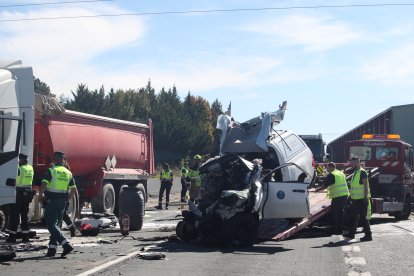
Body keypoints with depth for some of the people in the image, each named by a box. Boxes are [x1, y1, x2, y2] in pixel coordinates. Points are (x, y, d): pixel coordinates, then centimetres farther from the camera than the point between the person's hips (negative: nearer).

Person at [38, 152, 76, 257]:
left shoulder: (51, 171, -8)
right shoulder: (68, 173, 10)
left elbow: (44, 184, -18)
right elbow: (74, 190, 10)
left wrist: (40, 196, -4)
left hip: (52, 201, -6)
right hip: (62, 201, 6)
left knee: (51, 225, -6)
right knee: (55, 224, 15)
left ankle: (66, 244, -20)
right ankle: (52, 248, 12)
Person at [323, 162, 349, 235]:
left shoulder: (331, 175, -8)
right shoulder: (341, 173, 18)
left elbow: (325, 186, -11)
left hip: (337, 196, -8)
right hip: (345, 195, 8)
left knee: (334, 213, 1)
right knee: (340, 212, 16)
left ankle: (335, 230, 1)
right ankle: (340, 229, 18)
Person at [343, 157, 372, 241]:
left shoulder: (362, 173, -12)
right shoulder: (354, 173, 16)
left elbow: (366, 186, -18)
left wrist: (365, 198, -23)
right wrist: (351, 198, 21)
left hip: (362, 199, -10)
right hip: (355, 199, 10)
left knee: (364, 218, -7)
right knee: (353, 217, 16)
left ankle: (368, 235, -2)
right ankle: (351, 234, 25)